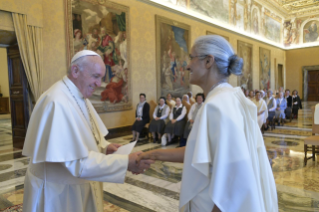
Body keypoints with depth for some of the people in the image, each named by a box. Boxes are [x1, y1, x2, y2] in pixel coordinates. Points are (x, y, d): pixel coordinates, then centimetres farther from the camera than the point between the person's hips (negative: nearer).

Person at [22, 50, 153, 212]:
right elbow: (76, 161, -30)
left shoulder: (80, 96, 3)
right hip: (59, 191, -8)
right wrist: (126, 162, -30)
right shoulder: (57, 102, -28)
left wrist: (104, 146, -6)